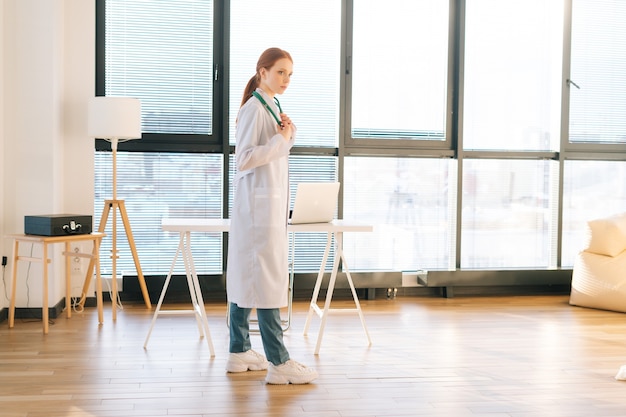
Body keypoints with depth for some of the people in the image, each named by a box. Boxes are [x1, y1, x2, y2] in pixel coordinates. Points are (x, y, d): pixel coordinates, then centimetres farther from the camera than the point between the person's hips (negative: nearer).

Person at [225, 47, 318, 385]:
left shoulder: (273, 107, 15)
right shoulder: (253, 109, -13)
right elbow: (243, 159, -20)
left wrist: (288, 135, 4)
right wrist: (281, 139, -17)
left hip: (270, 201, 10)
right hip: (257, 202, -10)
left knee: (245, 275, 12)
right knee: (267, 278, -9)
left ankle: (239, 352, 19)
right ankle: (278, 362, -7)